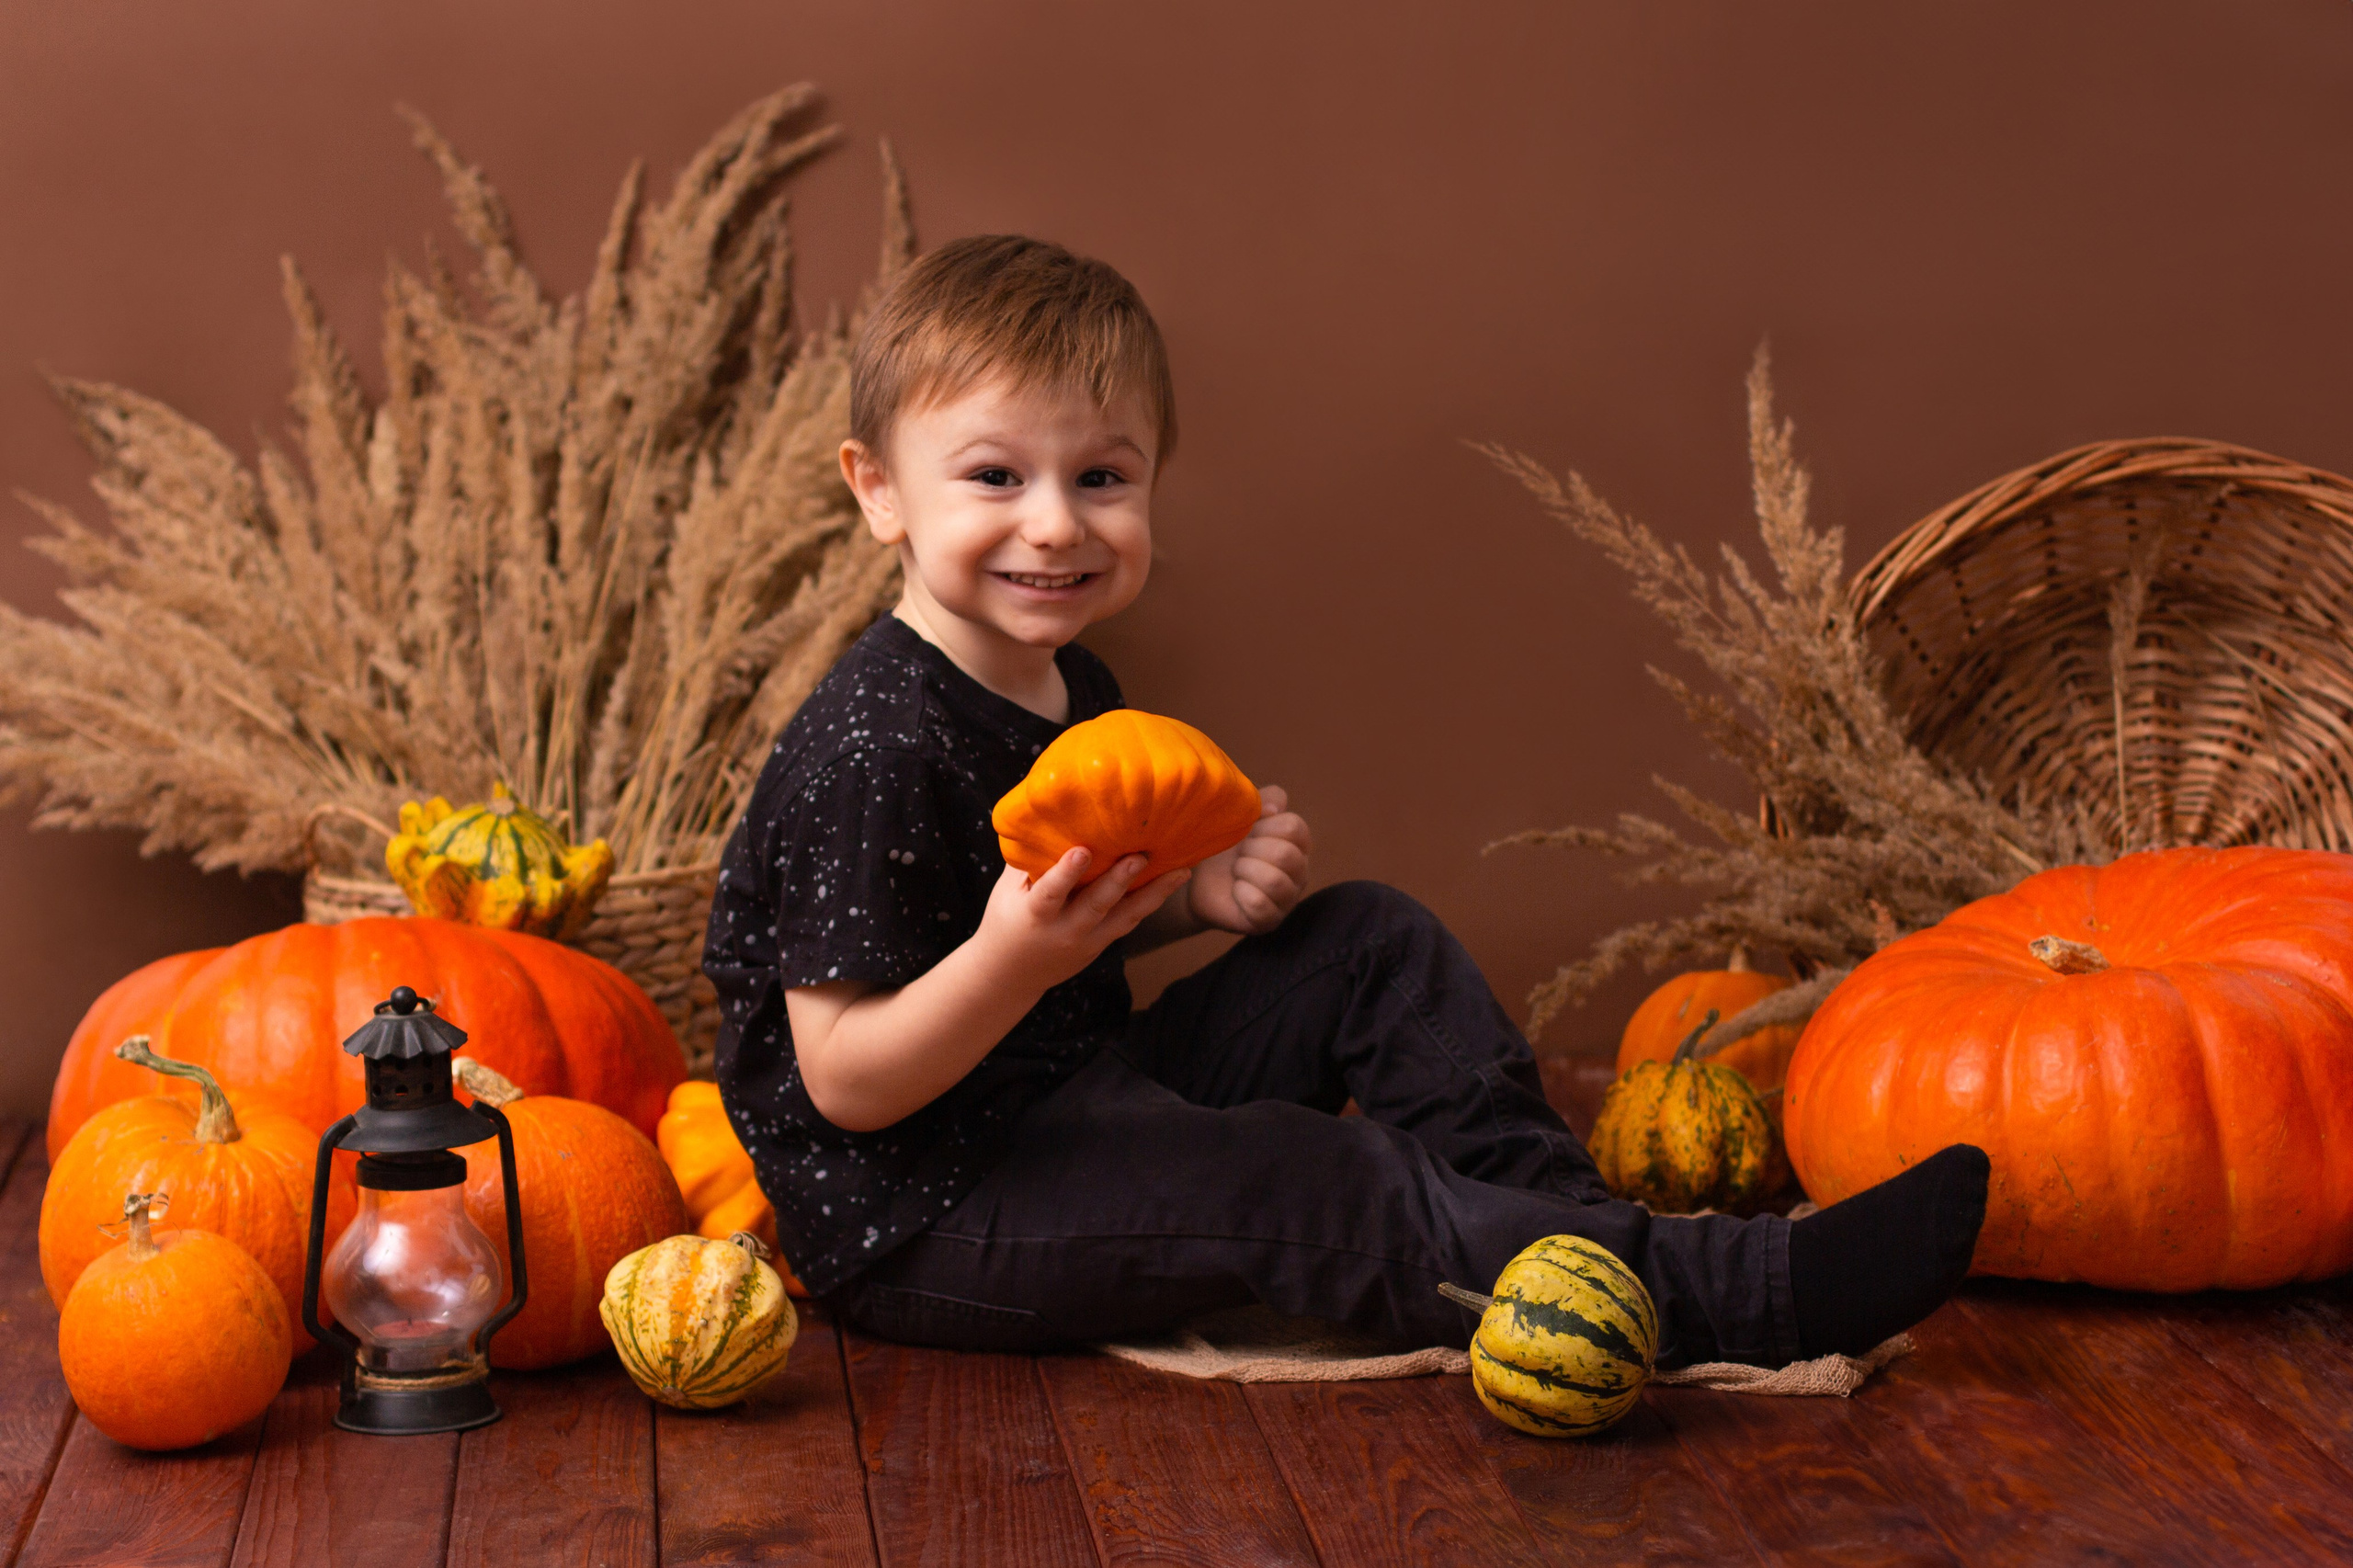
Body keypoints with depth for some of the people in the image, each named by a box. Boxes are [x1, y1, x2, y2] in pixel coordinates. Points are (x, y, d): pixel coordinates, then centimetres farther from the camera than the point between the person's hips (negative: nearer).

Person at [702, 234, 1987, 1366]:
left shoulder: (1066, 687, 6)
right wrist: (1012, 956, -40)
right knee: (1302, 1182, -25)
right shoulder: (872, 751, -24)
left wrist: (1201, 892, 0)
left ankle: (1560, 1208, 1)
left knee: (1370, 944, 6)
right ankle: (1722, 1296, -24)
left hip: (1082, 1111, 10)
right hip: (912, 1221, -10)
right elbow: (847, 1081, -24)